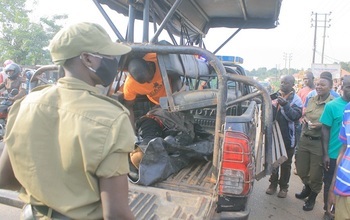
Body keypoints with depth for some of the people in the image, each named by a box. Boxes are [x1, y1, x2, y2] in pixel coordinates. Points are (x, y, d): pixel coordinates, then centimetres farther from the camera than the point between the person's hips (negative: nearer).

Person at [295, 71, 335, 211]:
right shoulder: (312, 100, 7)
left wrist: (321, 125, -22)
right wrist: (304, 118, 0)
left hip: (319, 142, -5)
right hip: (305, 139, 6)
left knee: (315, 175, 9)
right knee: (301, 170, 17)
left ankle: (312, 198, 34)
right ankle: (307, 188, 47)